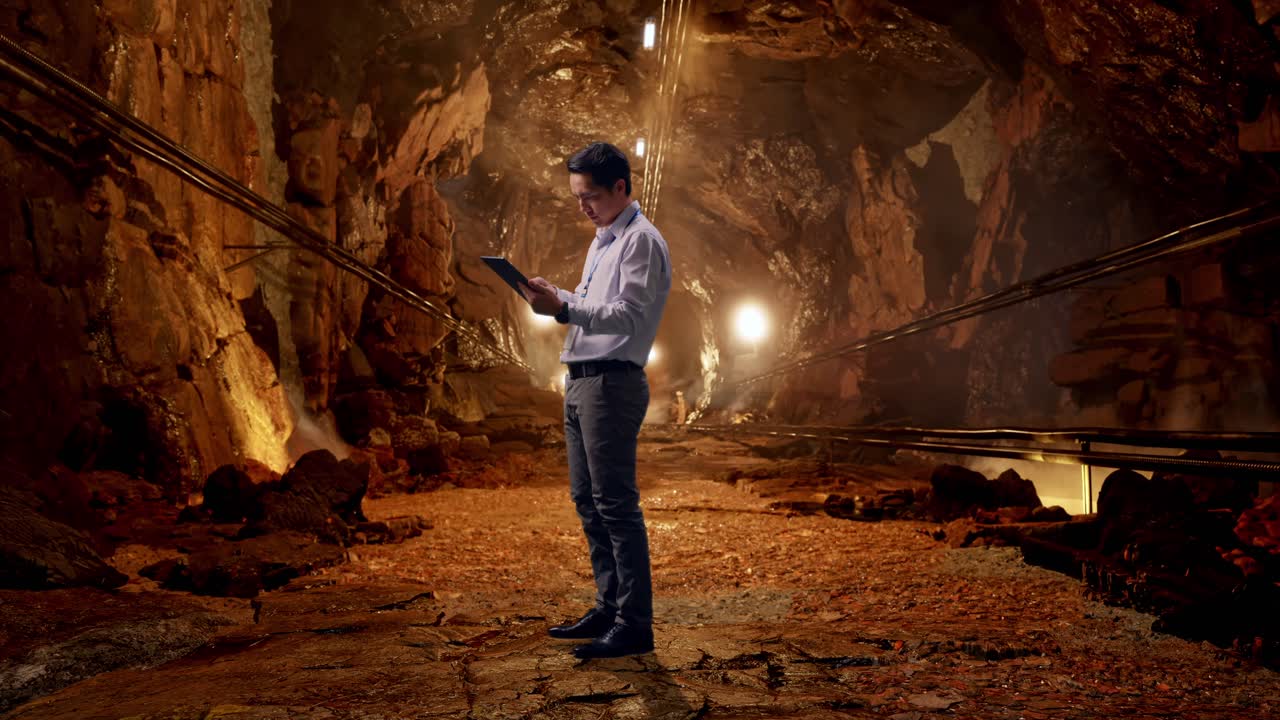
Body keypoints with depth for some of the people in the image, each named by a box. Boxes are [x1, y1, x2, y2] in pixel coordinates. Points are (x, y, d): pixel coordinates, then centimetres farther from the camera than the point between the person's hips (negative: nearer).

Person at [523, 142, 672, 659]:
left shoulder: (641, 240, -9)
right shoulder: (602, 240, 21)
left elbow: (628, 315, -20)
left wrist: (564, 308, -29)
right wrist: (557, 298, 9)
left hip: (612, 383, -10)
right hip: (582, 382, 10)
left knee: (616, 503, -9)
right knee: (587, 500, 13)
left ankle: (635, 624, -3)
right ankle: (610, 607, 23)